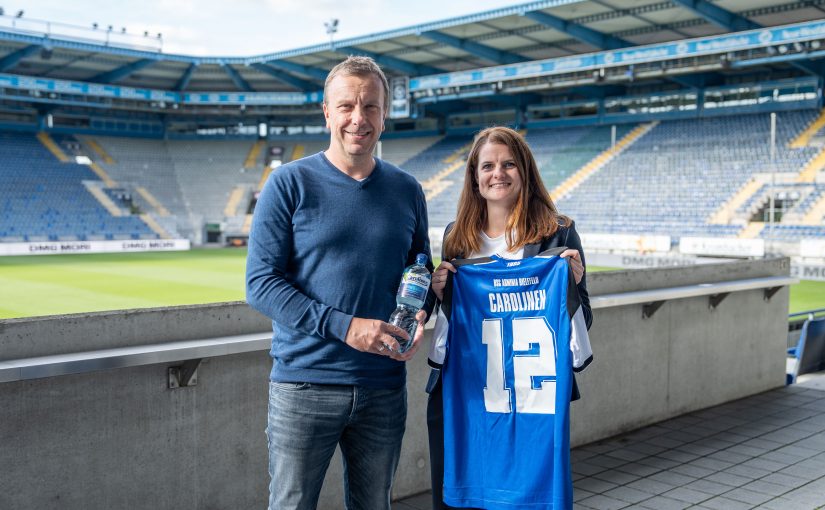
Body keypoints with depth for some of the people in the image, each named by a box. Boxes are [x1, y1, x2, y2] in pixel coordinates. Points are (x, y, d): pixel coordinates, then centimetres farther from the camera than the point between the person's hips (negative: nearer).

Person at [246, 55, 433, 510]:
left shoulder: (406, 191, 7)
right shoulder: (291, 183, -5)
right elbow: (260, 283, -10)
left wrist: (420, 318, -5)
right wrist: (343, 326, -19)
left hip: (384, 388, 4)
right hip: (304, 384, -3)